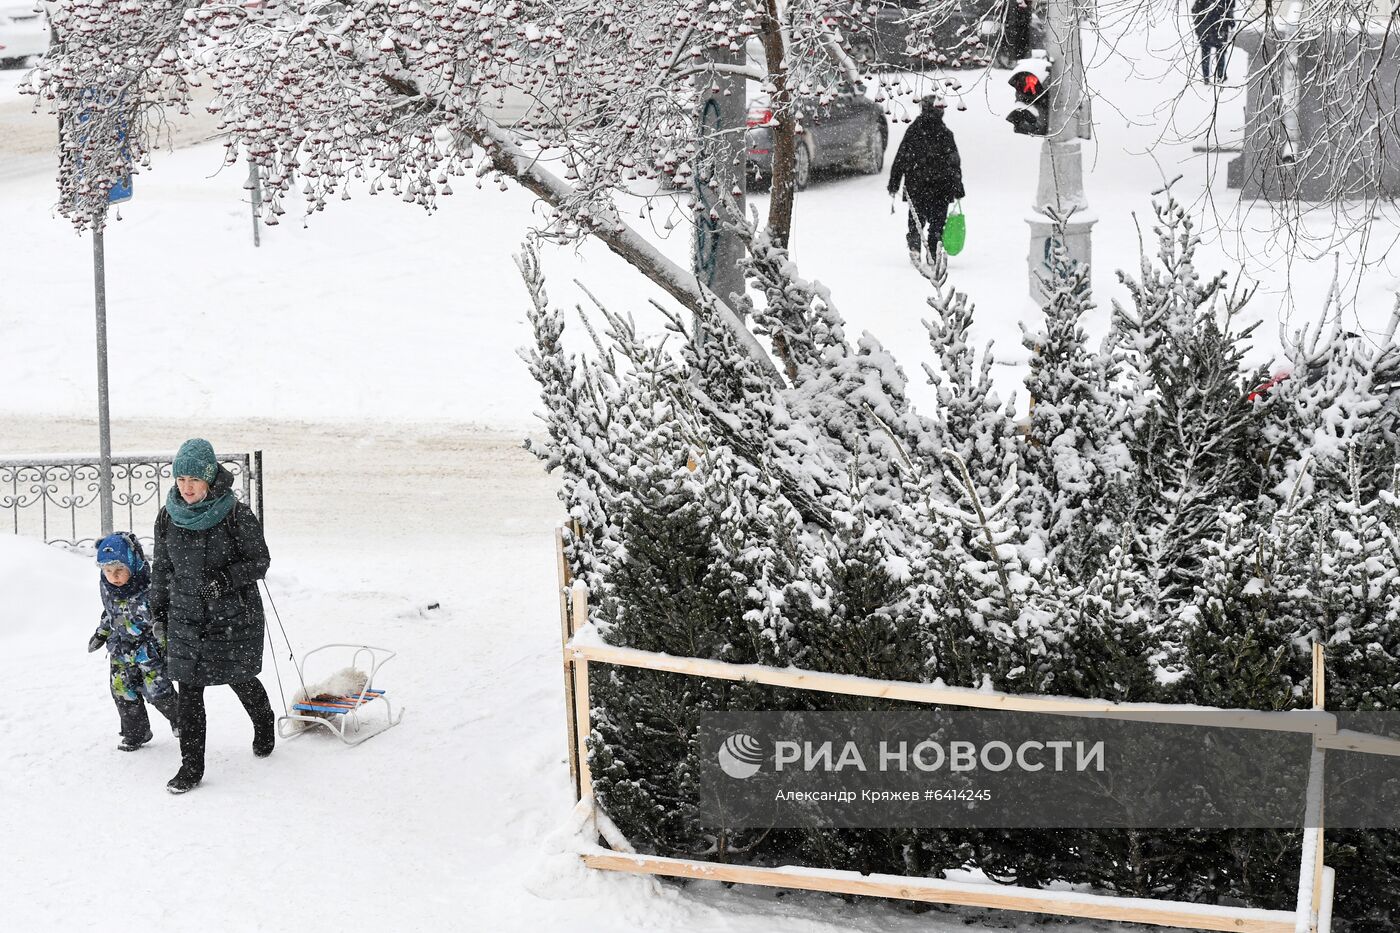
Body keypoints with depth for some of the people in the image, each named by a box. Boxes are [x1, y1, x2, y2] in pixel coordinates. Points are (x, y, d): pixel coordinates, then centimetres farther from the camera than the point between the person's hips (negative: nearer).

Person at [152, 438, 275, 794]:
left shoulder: (236, 515, -13)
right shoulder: (168, 518, 0)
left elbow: (260, 561, -7)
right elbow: (162, 569, 12)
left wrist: (226, 578, -23)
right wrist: (158, 612, 13)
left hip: (234, 616, -3)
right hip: (186, 616, 3)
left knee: (241, 680, 12)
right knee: (189, 690, -1)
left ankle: (264, 725, 44)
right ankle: (191, 766, 5)